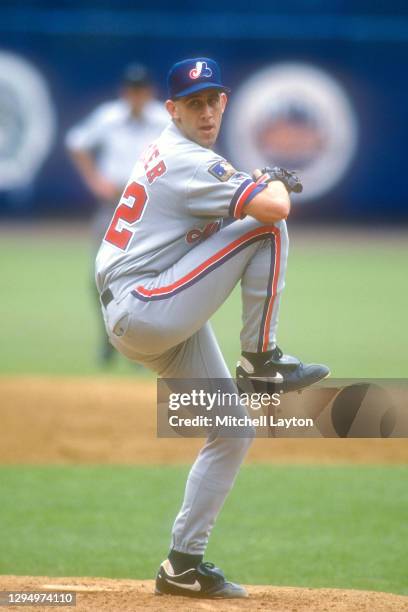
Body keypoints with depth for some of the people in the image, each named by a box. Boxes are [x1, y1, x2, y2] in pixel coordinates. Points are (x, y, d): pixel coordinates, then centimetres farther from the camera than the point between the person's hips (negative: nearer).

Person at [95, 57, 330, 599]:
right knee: (267, 228, -15)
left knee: (234, 431, 12)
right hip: (144, 309, -10)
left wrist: (260, 186, 9)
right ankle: (261, 359, -9)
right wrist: (276, 183, -1)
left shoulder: (165, 154, 18)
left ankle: (184, 564, 13)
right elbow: (273, 208, -24)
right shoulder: (189, 162, -15)